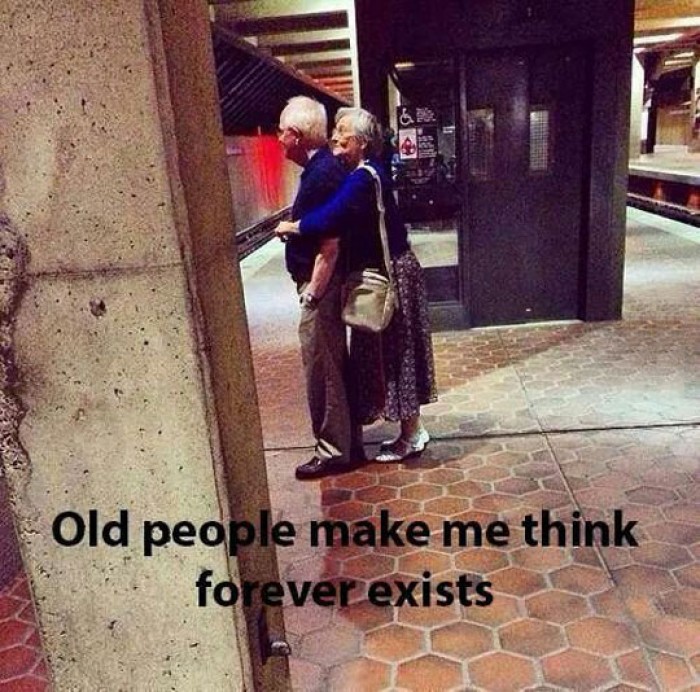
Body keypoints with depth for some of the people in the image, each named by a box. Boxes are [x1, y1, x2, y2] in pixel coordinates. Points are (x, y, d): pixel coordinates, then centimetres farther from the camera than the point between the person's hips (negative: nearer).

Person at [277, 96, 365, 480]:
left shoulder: (323, 174, -19)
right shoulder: (322, 168, 11)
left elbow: (329, 245, -23)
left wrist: (312, 291, -19)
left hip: (320, 288, -10)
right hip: (319, 286, 10)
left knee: (322, 369, 0)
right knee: (335, 368, 17)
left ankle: (334, 450, 14)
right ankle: (347, 441, 30)